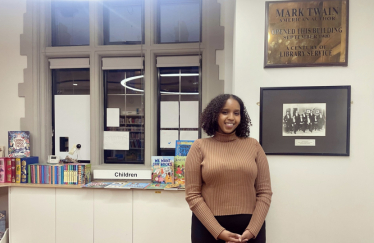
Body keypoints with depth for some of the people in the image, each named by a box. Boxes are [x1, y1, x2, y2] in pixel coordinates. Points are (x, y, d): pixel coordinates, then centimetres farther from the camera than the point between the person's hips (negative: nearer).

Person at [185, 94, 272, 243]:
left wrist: (252, 230, -9)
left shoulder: (254, 146, 2)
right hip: (208, 228, -1)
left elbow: (264, 192, 1)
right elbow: (192, 195, -6)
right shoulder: (200, 147, -3)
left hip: (250, 228, 1)